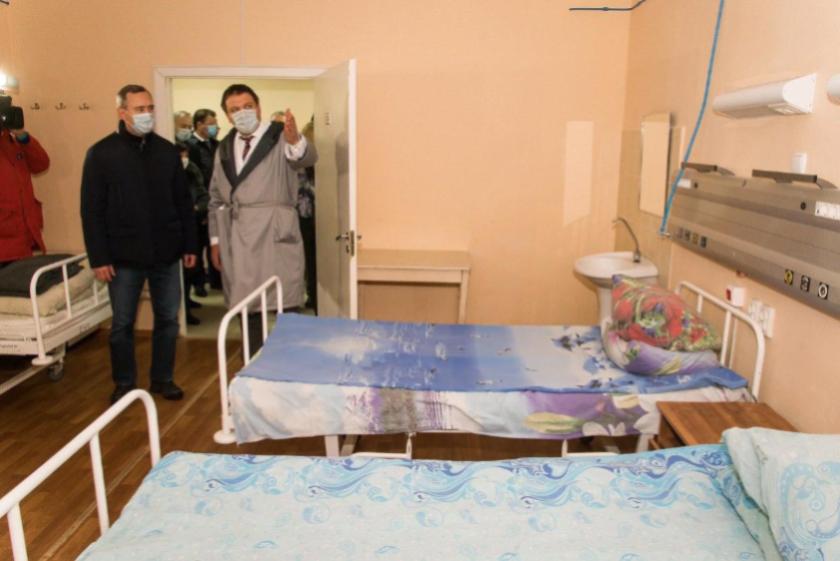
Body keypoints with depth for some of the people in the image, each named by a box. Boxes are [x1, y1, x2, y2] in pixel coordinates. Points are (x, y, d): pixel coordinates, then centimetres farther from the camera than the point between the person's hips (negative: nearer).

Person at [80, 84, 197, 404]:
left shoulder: (167, 150, 6)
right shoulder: (101, 153, -3)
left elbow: (183, 202, 9)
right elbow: (91, 210, -4)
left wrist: (189, 245, 6)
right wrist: (98, 258, -8)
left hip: (166, 254, 3)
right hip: (124, 256, -2)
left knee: (167, 320, 9)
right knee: (122, 324, 8)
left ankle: (163, 379, 25)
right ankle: (124, 384, 25)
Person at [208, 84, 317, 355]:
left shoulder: (280, 137, -1)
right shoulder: (224, 148, 14)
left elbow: (307, 158, -24)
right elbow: (216, 198, 17)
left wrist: (295, 140, -46)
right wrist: (215, 239, 12)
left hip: (276, 236, -5)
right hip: (237, 239, 5)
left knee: (285, 307, -2)